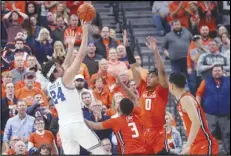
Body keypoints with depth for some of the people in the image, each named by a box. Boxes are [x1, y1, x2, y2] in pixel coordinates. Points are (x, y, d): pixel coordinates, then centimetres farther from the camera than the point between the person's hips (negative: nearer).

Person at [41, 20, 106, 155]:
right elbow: (81, 56, -7)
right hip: (76, 124, -7)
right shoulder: (65, 79, -5)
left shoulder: (50, 87, 15)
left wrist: (71, 46, 30)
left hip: (63, 127, 7)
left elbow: (66, 66, 28)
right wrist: (85, 32, -3)